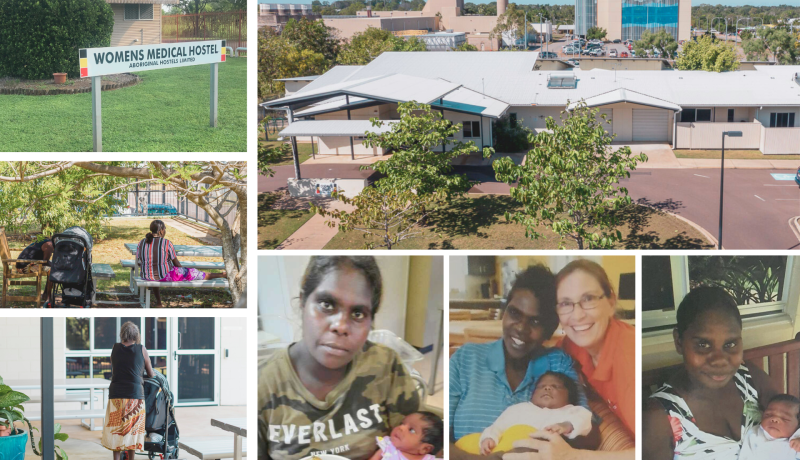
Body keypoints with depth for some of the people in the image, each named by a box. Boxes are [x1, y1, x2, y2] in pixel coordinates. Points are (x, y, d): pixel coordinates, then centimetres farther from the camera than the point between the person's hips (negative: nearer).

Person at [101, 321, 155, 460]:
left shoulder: (115, 348, 8)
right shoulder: (141, 349, 3)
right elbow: (151, 373, 12)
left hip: (116, 394, 1)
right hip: (135, 394, -1)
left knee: (116, 430, 7)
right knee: (133, 430, 8)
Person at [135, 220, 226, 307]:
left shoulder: (141, 243, -7)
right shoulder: (167, 243, -16)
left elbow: (139, 263, 5)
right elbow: (176, 263, -5)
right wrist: (182, 272, 16)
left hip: (146, 276, 4)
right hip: (165, 276, -4)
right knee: (194, 273, 14)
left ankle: (158, 302, 59)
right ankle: (222, 275, 30)